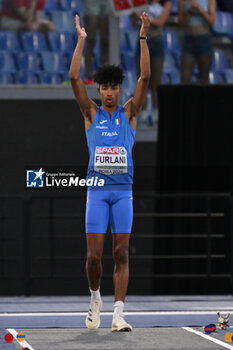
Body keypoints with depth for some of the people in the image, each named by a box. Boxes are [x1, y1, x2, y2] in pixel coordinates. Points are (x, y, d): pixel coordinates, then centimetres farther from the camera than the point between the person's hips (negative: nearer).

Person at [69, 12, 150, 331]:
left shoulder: (129, 113, 7)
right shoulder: (91, 113, 7)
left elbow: (145, 77, -3)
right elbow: (74, 78, -2)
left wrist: (143, 38, -9)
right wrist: (81, 40, -6)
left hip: (123, 190, 0)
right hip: (97, 189, 0)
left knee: (121, 254, -2)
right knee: (94, 255, -3)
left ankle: (118, 313, -3)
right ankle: (95, 299, 23)